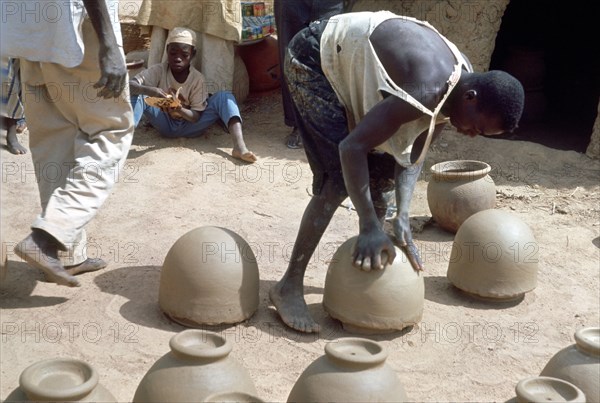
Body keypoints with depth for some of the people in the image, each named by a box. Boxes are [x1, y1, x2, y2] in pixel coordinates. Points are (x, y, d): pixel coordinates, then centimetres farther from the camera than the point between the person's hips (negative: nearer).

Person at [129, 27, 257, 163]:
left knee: (224, 96, -23)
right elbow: (129, 86, -24)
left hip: (188, 125, 0)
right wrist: (148, 90, -46)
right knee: (138, 95, -24)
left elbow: (196, 116, -15)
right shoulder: (158, 71, -13)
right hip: (165, 125, 1)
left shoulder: (197, 79, -13)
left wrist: (180, 110, -38)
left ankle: (239, 147, -46)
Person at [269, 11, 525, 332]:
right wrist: (369, 226, -31)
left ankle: (369, 259, 20)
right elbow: (351, 147, -35)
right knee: (338, 180, -16)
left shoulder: (463, 82, -7)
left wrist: (402, 216, -15)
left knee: (382, 172, 6)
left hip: (352, 58, 9)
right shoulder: (426, 91, -35)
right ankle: (289, 287, -9)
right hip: (314, 60, -9)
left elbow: (414, 149, -3)